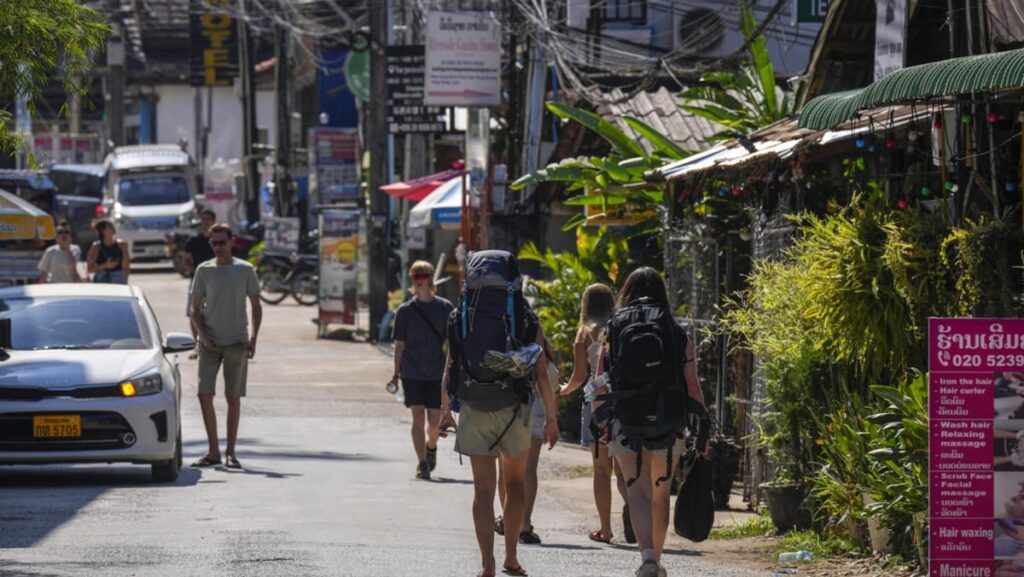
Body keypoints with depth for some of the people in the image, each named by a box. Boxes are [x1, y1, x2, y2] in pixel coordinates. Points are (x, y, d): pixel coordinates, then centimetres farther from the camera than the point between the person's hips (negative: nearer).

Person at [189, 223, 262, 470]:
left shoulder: (245, 270, 2)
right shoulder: (204, 270, 4)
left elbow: (256, 307, 7)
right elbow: (196, 309, 7)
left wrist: (253, 339, -5)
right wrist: (203, 337, -8)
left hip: (236, 343, -1)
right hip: (210, 343, 1)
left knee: (233, 397, 2)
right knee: (205, 395, -6)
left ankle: (231, 452, 9)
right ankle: (213, 451, 3)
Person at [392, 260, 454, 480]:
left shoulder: (445, 309, 0)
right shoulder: (405, 311, 2)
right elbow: (400, 344, 5)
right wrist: (396, 372, 3)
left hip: (436, 373, 0)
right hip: (412, 373, 0)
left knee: (434, 420, 0)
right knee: (418, 416, -4)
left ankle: (431, 446, 31)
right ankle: (422, 463, 1)